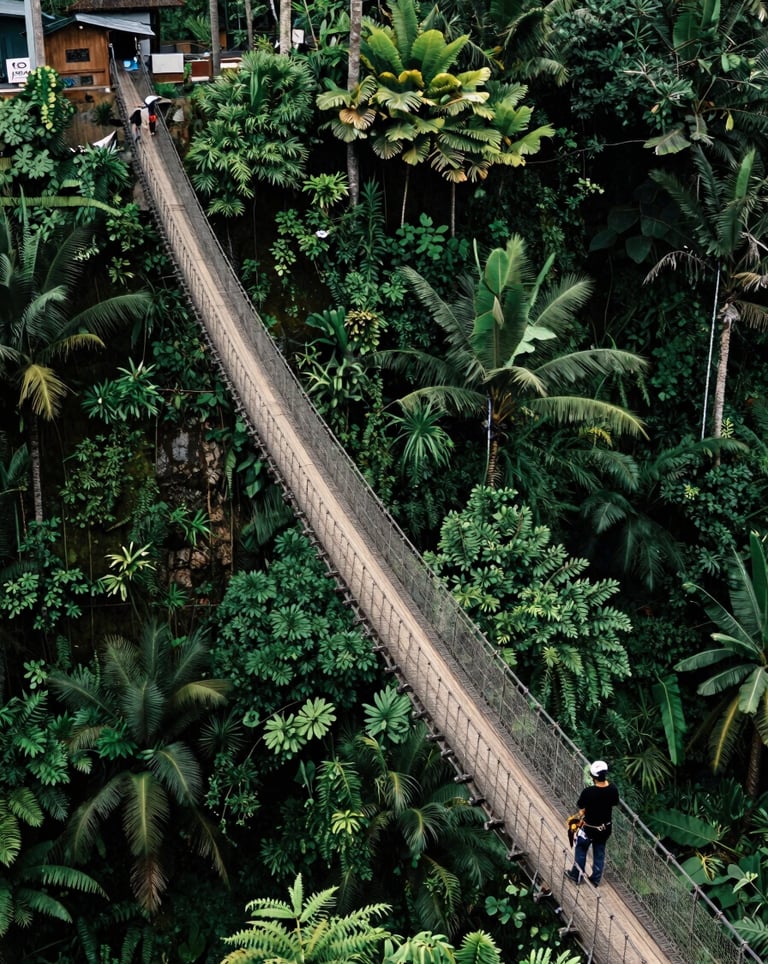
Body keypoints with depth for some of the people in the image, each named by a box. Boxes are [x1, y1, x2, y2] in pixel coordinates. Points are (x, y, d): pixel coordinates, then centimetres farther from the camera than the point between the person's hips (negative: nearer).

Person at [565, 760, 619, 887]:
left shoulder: (588, 792, -30)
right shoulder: (613, 790, -18)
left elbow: (581, 810, -18)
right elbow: (614, 804, -1)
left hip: (589, 828, -4)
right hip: (605, 828, 4)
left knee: (581, 851, 21)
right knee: (599, 853, 22)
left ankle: (577, 875, 37)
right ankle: (596, 879, 36)